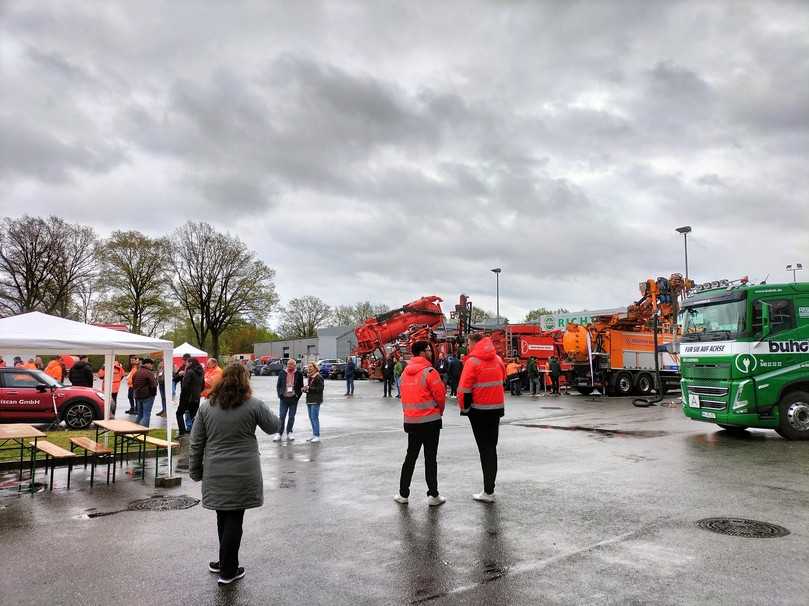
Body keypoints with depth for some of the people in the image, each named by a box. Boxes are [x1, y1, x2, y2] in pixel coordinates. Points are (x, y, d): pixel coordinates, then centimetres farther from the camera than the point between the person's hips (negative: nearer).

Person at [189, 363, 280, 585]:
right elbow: (273, 427, 5)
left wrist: (195, 471, 15)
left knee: (223, 517, 17)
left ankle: (226, 562, 30)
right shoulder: (253, 405, -8)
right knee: (234, 519, 5)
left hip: (215, 473, 3)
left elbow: (196, 442, 5)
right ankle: (228, 571, 13)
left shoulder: (206, 406, 1)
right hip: (243, 474, -3)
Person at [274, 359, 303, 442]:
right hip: (284, 398, 0)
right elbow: (278, 386, 9)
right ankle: (279, 434, 3)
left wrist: (298, 395, -5)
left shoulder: (299, 374, 1)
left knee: (291, 417, 8)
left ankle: (289, 433, 19)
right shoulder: (282, 373, 4)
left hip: (293, 399, 0)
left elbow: (301, 386, 5)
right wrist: (280, 395, -2)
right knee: (281, 417, -2)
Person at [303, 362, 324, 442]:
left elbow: (320, 388, -17)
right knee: (311, 418, 11)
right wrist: (305, 389, 4)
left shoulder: (319, 377, -11)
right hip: (309, 400, 9)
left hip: (316, 400, -9)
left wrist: (309, 388, -19)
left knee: (314, 418, -9)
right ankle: (314, 434, 20)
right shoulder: (310, 377, 16)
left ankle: (317, 436, -4)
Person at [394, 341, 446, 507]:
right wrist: (439, 411, 7)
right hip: (430, 421, -5)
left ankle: (403, 494, 19)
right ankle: (433, 496, 8)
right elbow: (440, 395, -11)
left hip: (411, 421, 6)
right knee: (430, 458, 3)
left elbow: (404, 396, 9)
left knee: (410, 456, 15)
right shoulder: (429, 372, -14)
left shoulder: (405, 372, 5)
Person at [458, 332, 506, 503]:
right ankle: (490, 488, 21)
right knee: (492, 447, 14)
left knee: (484, 449, -2)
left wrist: (464, 408, -2)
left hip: (480, 410, -6)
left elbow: (465, 388, -15)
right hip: (497, 408, 6)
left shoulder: (473, 361, -12)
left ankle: (488, 492, 0)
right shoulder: (497, 359, 8)